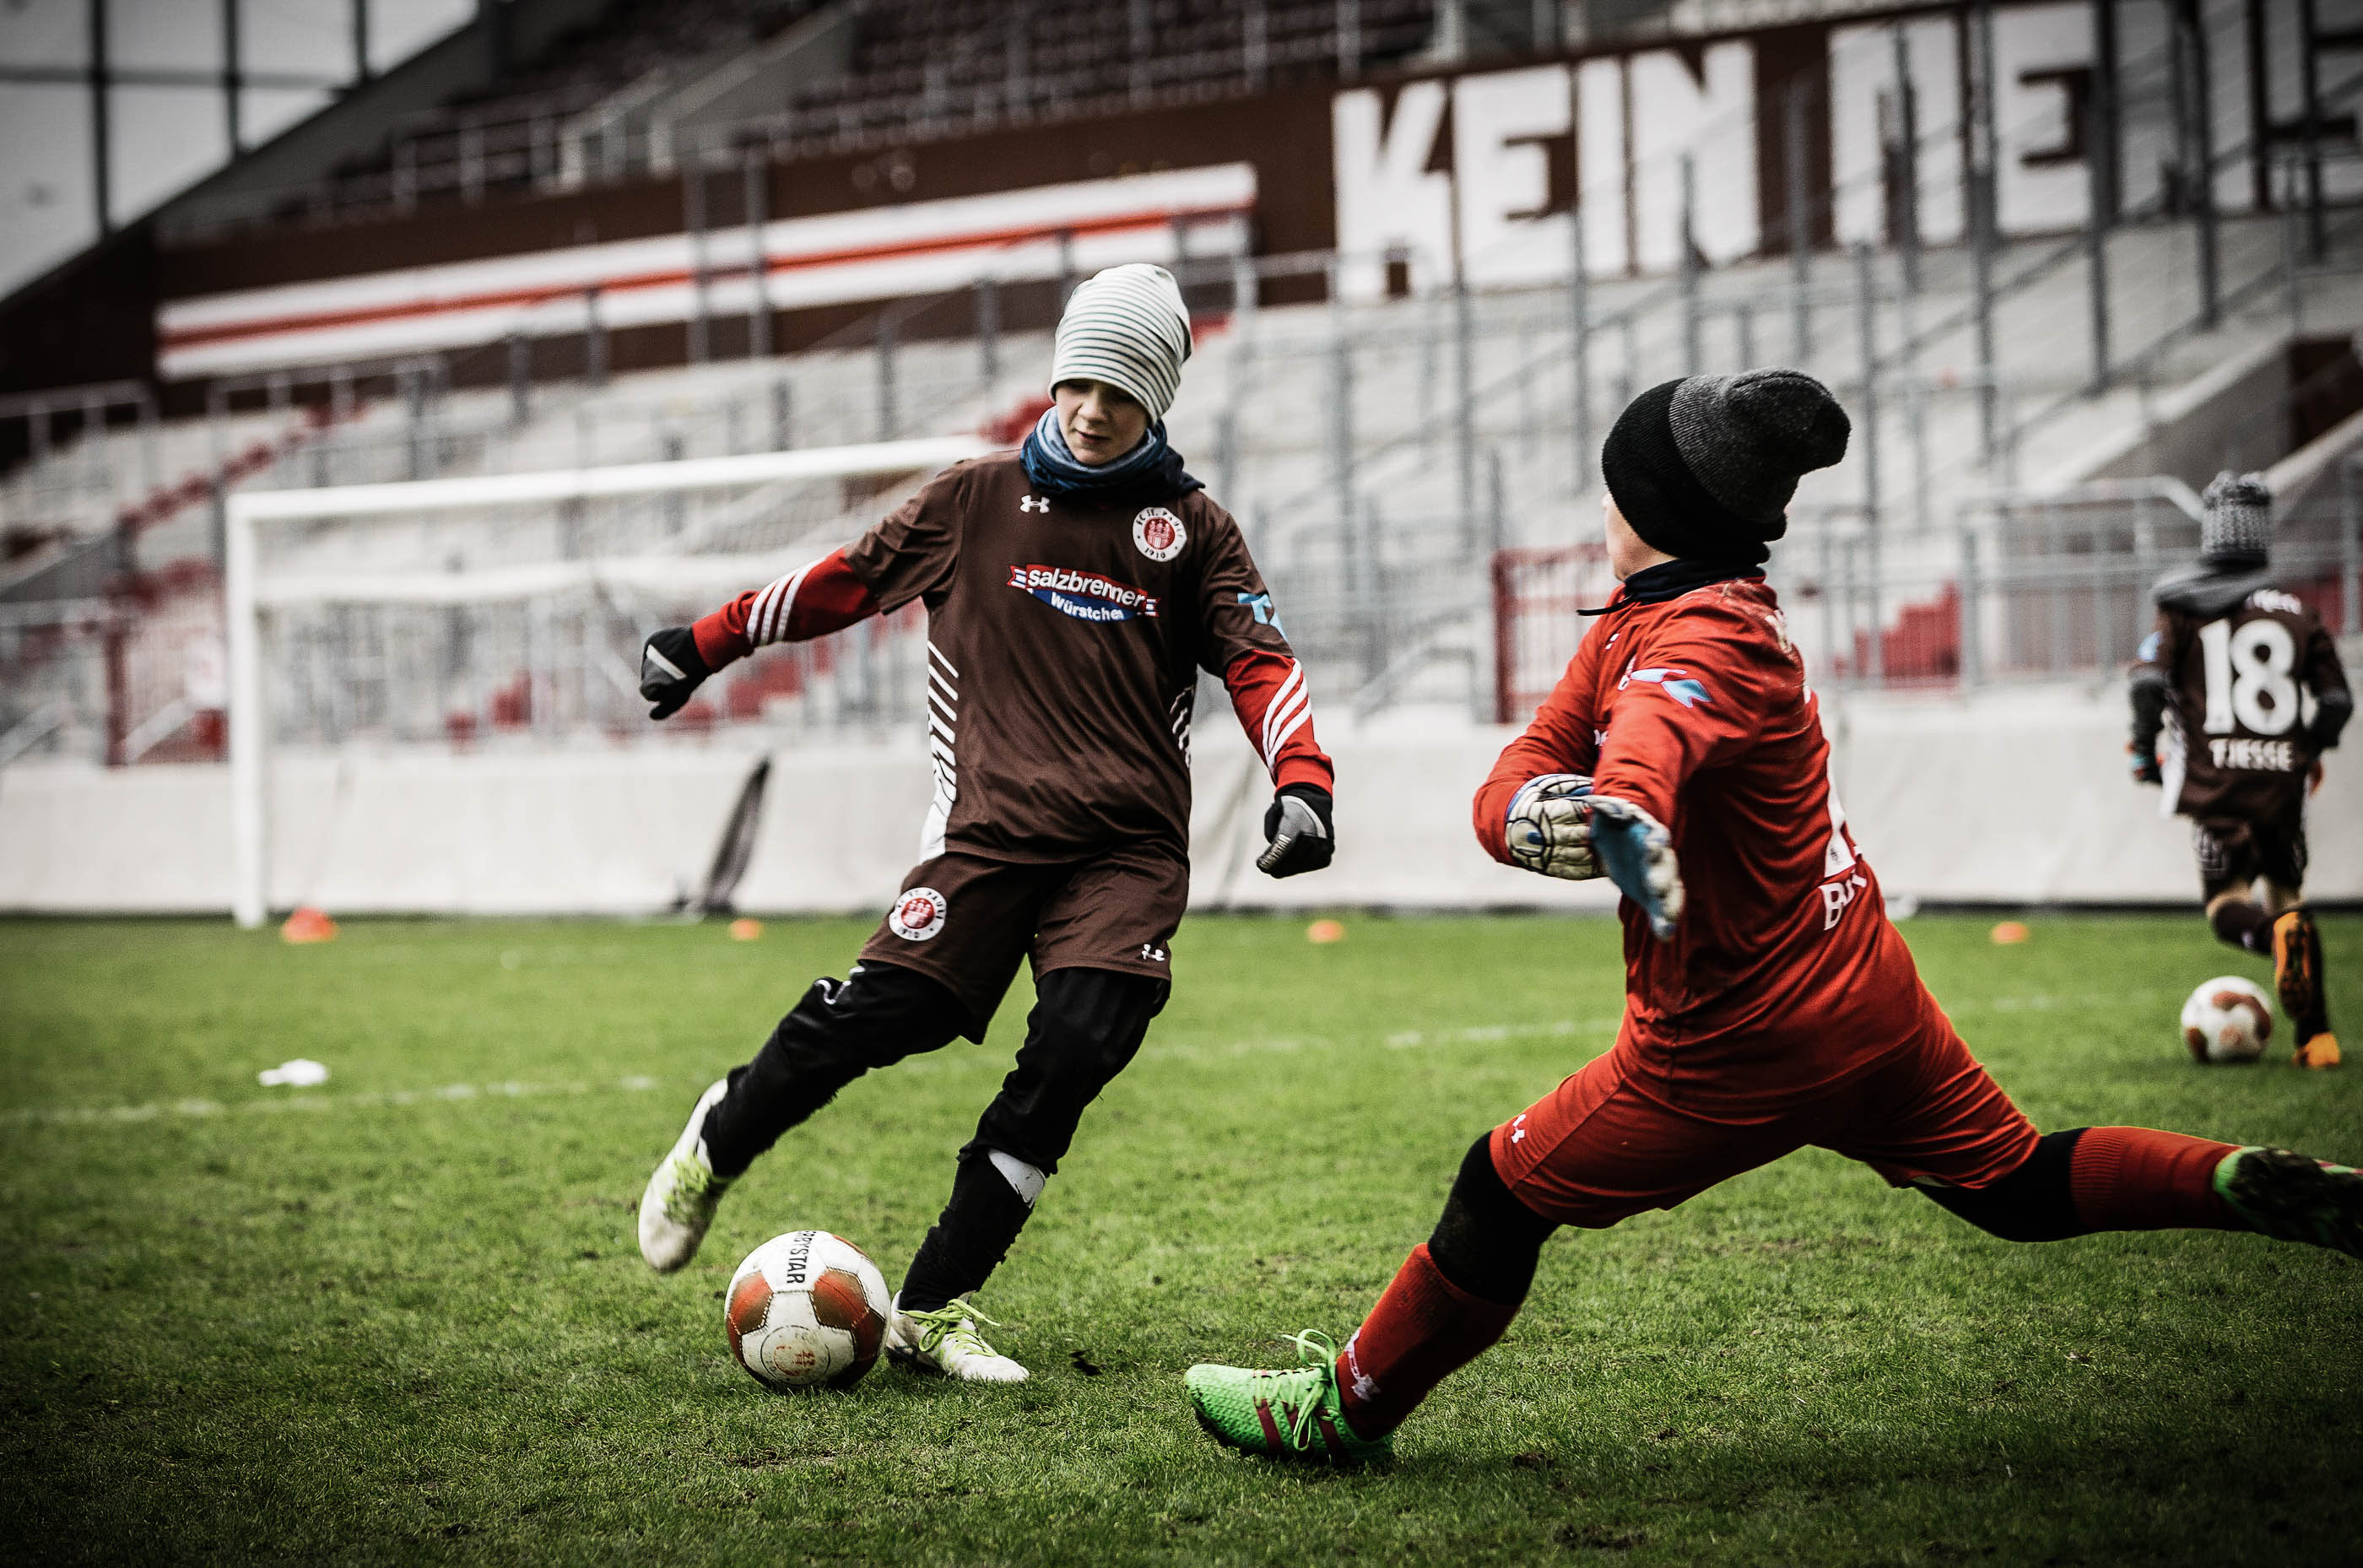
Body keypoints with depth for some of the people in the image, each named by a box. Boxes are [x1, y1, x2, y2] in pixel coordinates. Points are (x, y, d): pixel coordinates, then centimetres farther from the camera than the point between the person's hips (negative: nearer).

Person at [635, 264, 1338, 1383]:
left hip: (1129, 847, 1)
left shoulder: (1191, 529, 12)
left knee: (1078, 1048, -18)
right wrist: (704, 646, 22)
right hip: (992, 821, -1)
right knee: (883, 1013, -16)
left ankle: (931, 1307, -8)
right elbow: (848, 580, 21)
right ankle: (714, 1150, 15)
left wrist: (1301, 784, -13)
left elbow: (1260, 662, 4)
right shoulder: (978, 499, 13)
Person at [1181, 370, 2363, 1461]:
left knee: (1503, 1191, 4)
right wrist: (1527, 814, -27)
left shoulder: (1703, 645, -24)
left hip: (1738, 1051, -9)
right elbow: (1524, 775, -2)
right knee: (2016, 1183, 19)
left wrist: (1620, 818, -71)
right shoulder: (1634, 620, 5)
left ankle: (1346, 1409, 17)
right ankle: (2260, 1188, 5)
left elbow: (1646, 747, -49)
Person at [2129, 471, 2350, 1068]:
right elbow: (2337, 699, 7)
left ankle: (2274, 932, -32)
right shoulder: (2297, 614, 9)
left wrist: (2144, 751, 8)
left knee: (2227, 905, 6)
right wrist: (2310, 750, 27)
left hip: (2214, 779, -2)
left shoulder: (2184, 610, 3)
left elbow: (2149, 680, -8)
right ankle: (2317, 1036, 4)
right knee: (2288, 894, 16)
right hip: (2282, 780, 2)